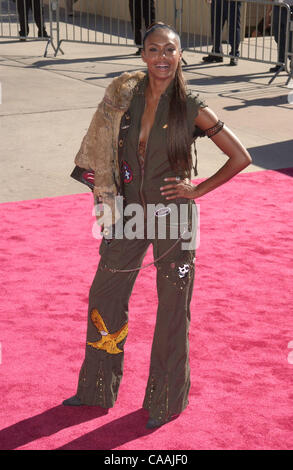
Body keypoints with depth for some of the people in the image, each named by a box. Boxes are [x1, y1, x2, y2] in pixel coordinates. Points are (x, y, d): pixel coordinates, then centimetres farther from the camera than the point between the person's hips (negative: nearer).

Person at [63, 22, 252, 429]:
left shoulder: (192, 109, -11)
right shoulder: (125, 96, 0)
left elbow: (240, 157, -6)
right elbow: (109, 149, 13)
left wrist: (197, 189, -8)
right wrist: (109, 201, 7)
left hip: (173, 215, -4)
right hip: (131, 212, 5)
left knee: (172, 309, 7)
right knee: (104, 296, 13)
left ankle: (167, 400, 25)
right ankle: (97, 389, 32)